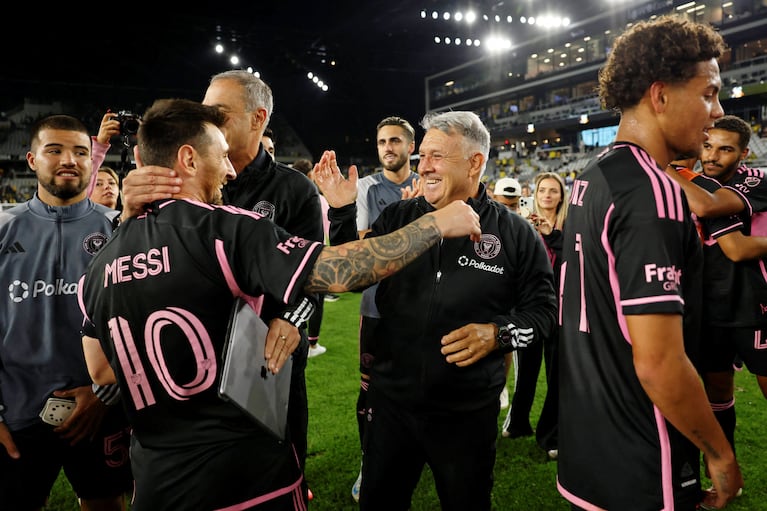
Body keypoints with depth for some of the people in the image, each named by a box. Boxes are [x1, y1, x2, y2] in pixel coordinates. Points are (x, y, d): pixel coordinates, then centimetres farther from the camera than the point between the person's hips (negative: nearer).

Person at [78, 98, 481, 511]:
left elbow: (100, 371, 12)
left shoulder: (102, 261, 2)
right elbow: (338, 273, -25)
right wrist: (436, 224, -15)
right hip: (248, 477, -5)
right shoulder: (225, 230, -18)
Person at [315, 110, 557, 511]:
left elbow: (542, 308, 0)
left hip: (468, 411, -2)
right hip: (391, 399, 2)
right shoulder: (397, 218, 1)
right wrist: (342, 212, -5)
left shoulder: (515, 233, -6)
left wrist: (498, 334, -18)